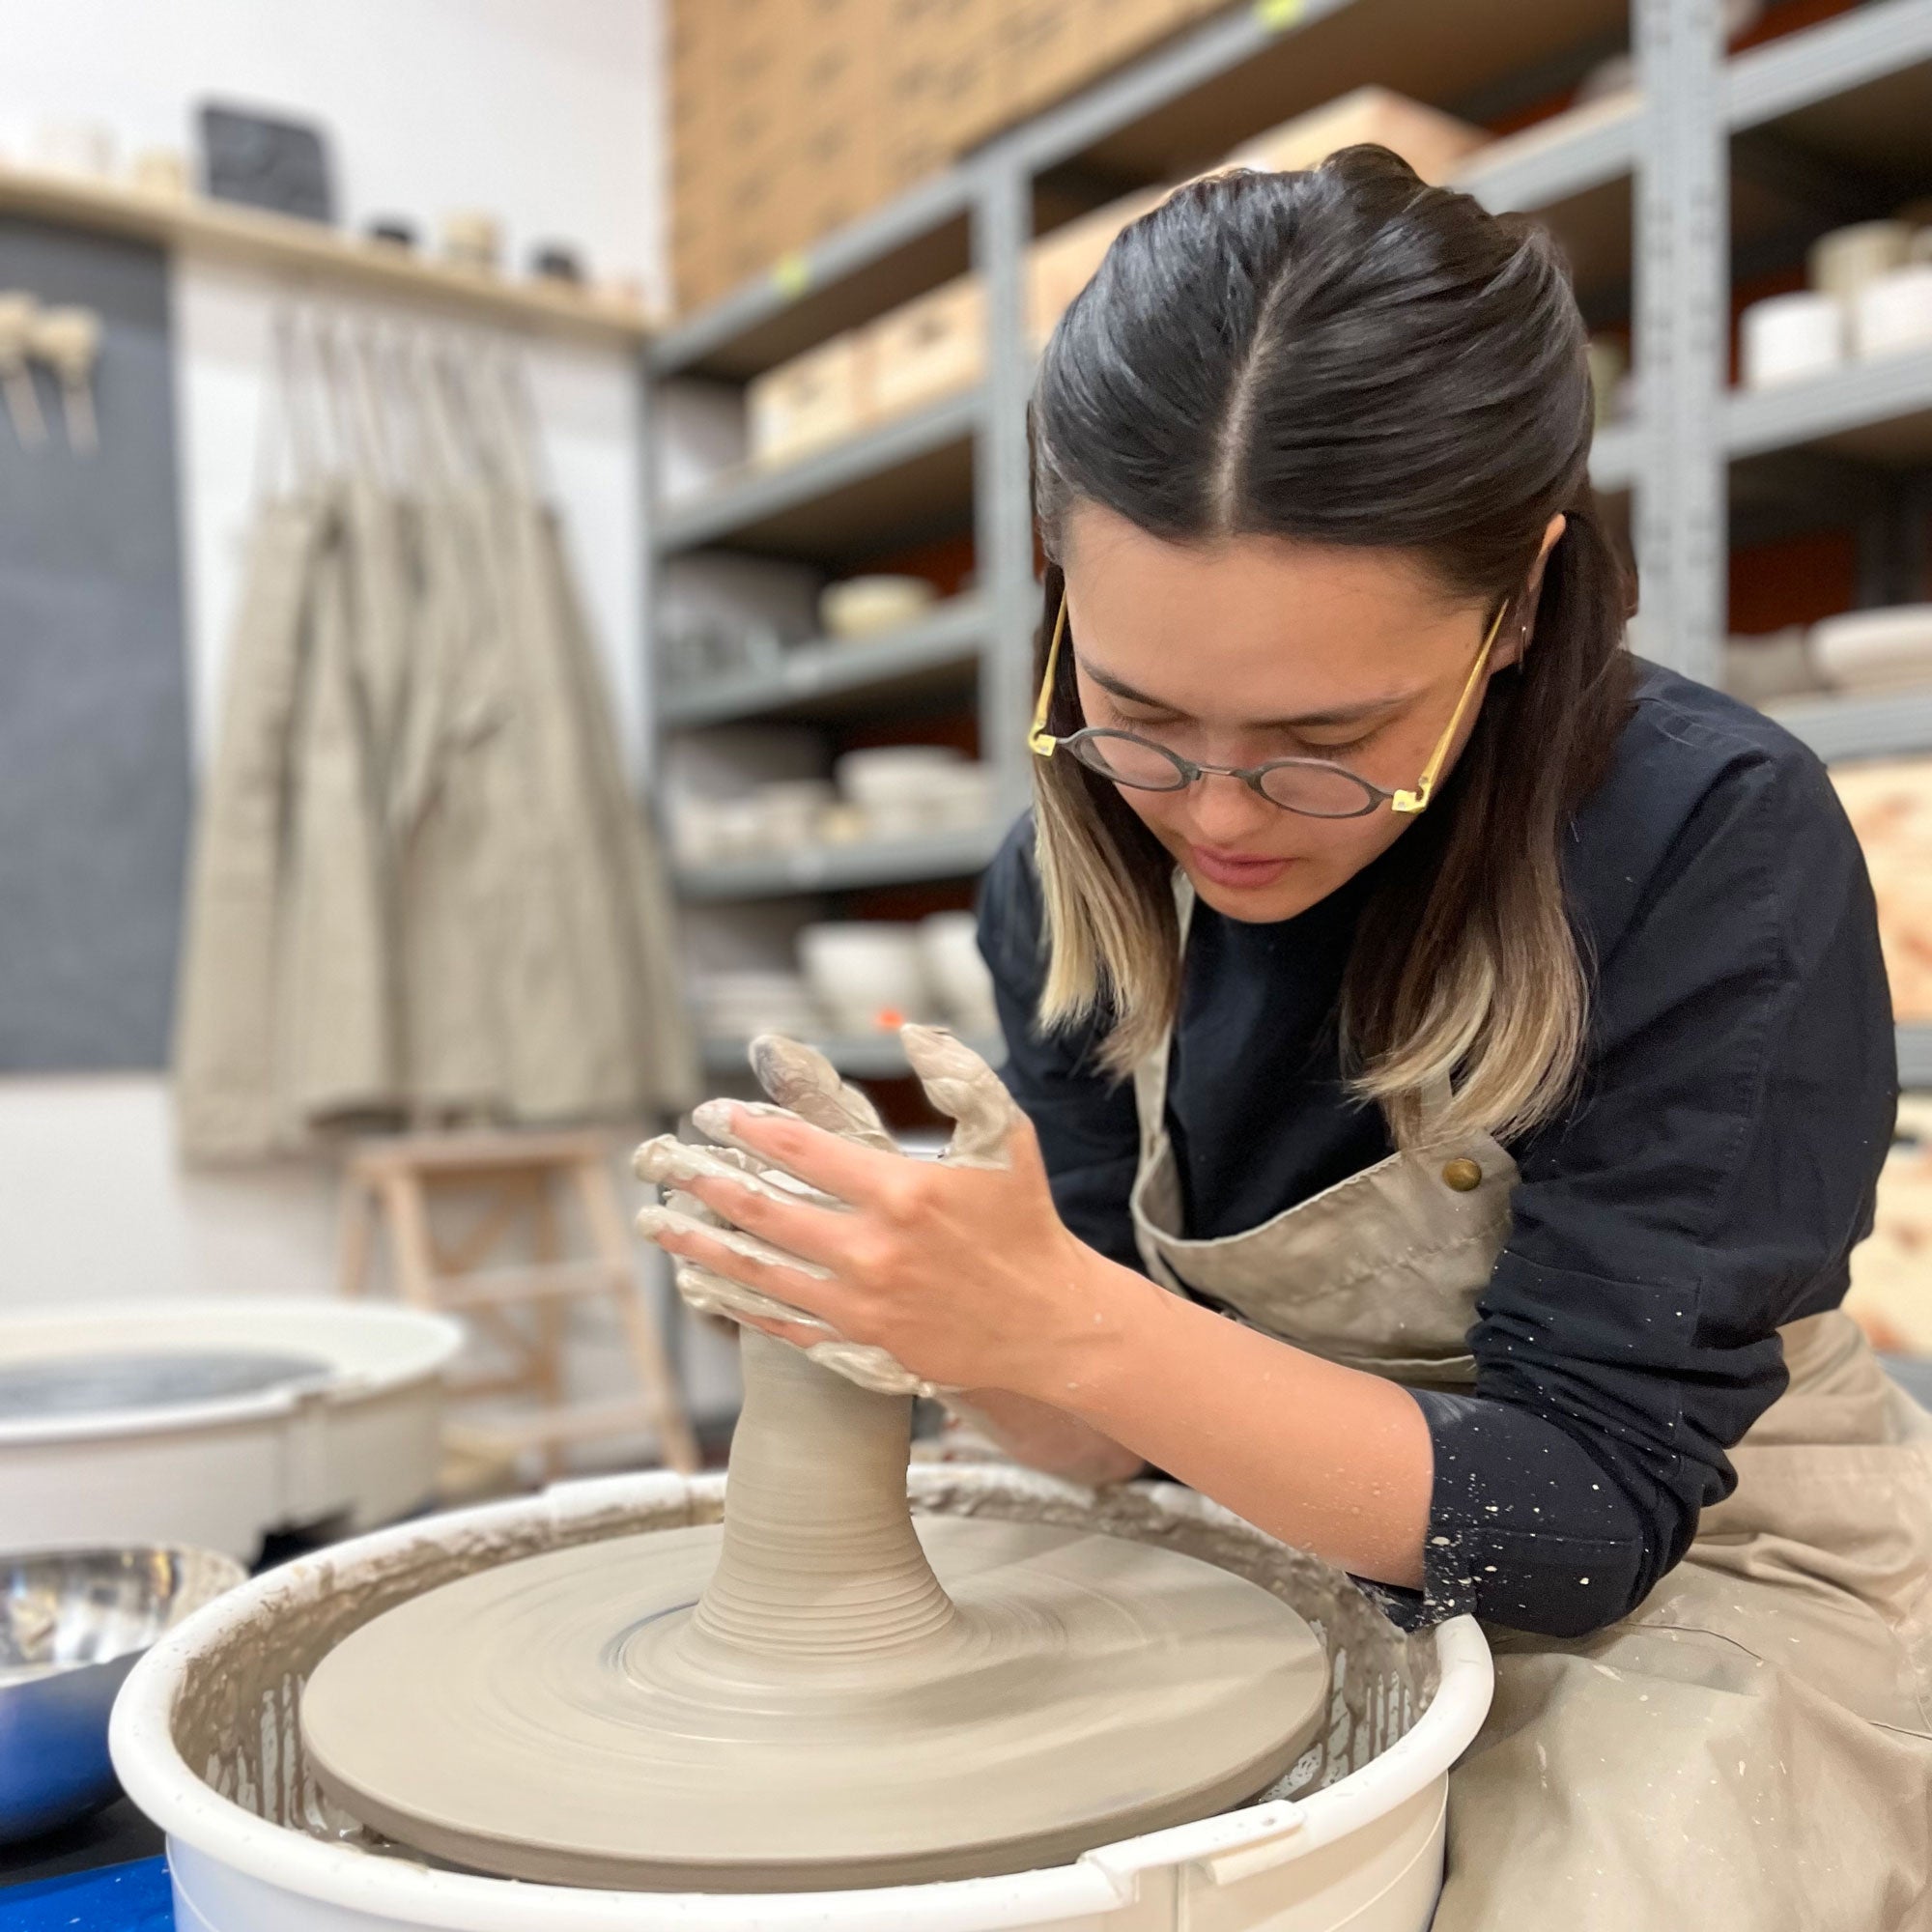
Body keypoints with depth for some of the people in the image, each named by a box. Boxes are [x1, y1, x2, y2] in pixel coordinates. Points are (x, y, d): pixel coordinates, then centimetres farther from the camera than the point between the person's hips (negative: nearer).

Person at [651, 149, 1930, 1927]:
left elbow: (1581, 1511, -24)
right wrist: (956, 1326, -30)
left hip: (1699, 1575, -2)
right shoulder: (1072, 882, -12)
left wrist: (1067, 1322, -38)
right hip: (1315, 1551, 3)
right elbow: (1120, 1429, -7)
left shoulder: (1718, 843, -25)